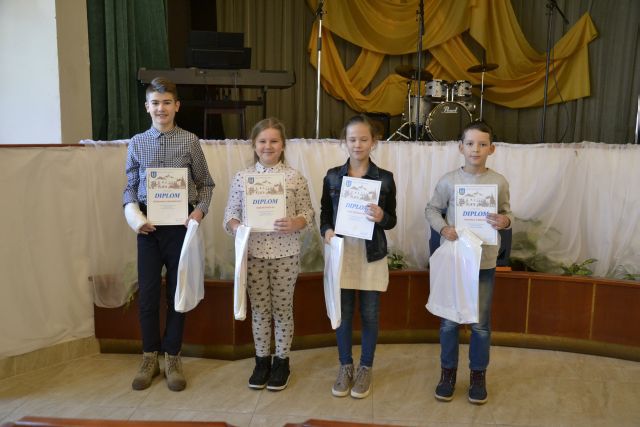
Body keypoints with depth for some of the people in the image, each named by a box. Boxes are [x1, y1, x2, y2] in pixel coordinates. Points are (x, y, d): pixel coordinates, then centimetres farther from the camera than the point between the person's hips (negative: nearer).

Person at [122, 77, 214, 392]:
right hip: (148, 225, 1)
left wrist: (200, 210, -11)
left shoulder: (190, 141, -1)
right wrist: (132, 212, -9)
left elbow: (205, 183, 5)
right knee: (147, 292, 6)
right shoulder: (137, 143, 5)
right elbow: (130, 186, 9)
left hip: (180, 223, -1)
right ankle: (149, 357, 24)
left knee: (177, 291, 8)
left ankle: (172, 358, 23)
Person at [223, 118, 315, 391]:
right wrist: (235, 226, -16)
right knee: (259, 309, 12)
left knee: (282, 308, 10)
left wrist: (295, 224, -20)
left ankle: (281, 361, 26)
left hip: (285, 254, -1)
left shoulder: (295, 177, -2)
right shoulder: (242, 177, 2)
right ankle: (262, 360, 28)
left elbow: (308, 213, 0)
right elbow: (230, 214, 5)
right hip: (252, 253, 2)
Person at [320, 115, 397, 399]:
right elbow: (324, 215, 7)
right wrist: (327, 231, -14)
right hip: (342, 253, 1)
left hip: (372, 255, -1)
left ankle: (365, 368, 26)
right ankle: (345, 367, 27)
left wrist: (381, 217, -21)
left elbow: (392, 221, 0)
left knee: (369, 314, 8)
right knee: (343, 313, 10)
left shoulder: (385, 179, -2)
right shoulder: (332, 177, 2)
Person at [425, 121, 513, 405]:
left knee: (481, 323, 10)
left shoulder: (499, 182, -3)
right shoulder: (449, 181, -6)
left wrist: (505, 221, -15)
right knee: (449, 320, 10)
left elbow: (506, 213, 7)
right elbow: (431, 209, 3)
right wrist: (443, 228, -14)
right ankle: (448, 371, 28)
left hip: (484, 262, 0)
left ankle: (478, 374, 29)